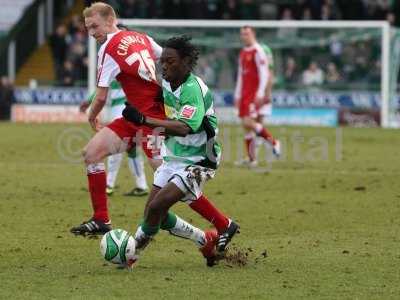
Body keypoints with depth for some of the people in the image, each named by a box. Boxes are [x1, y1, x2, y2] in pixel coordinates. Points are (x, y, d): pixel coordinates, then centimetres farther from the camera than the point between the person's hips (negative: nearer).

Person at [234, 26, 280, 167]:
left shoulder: (258, 52, -9)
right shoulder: (243, 53, 17)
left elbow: (264, 74, -15)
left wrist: (260, 94, -21)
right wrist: (237, 95, 20)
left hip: (255, 94, -9)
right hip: (245, 94, 9)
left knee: (249, 122, -18)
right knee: (246, 125, 5)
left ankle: (273, 142, -2)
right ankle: (251, 159, 7)